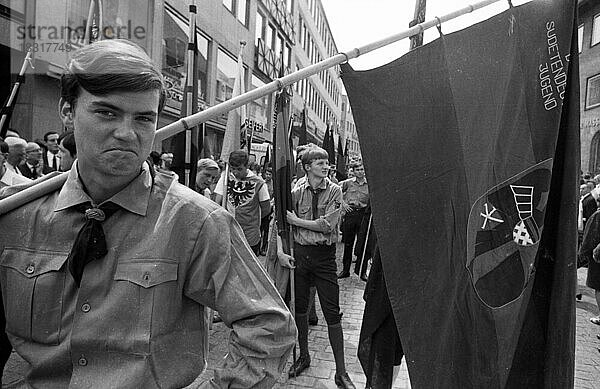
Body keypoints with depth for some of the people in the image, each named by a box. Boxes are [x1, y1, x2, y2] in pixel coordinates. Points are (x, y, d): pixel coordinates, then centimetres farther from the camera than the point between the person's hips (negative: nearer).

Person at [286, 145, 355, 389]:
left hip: (324, 255, -2)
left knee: (332, 313, 0)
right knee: (299, 307, 13)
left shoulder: (334, 191, -3)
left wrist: (297, 221, -8)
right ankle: (304, 356, 35)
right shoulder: (296, 191, 1)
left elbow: (327, 225, -13)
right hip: (299, 252, 2)